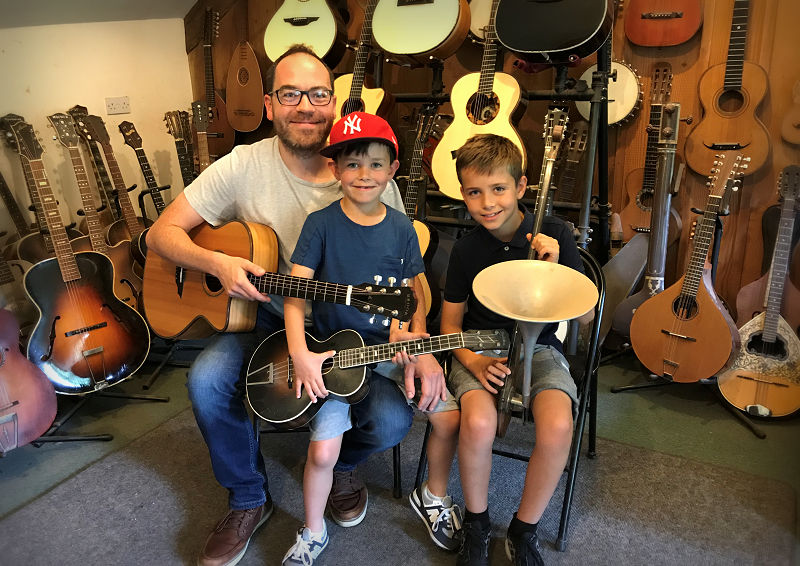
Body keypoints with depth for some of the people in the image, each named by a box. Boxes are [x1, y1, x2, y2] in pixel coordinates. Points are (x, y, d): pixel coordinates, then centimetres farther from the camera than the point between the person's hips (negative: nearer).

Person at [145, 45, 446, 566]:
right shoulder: (245, 166, -7)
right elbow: (162, 232, -3)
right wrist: (217, 263, -24)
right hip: (268, 318, 1)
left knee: (392, 420, -22)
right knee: (207, 381, -26)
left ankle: (343, 465, 20)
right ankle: (249, 500, 6)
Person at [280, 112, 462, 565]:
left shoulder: (401, 228, 1)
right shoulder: (322, 224, -7)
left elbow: (417, 294, 8)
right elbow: (295, 293, -10)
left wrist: (415, 338, -9)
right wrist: (300, 354, -21)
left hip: (394, 346, 3)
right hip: (335, 348, -2)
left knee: (450, 417, -7)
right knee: (323, 451, -11)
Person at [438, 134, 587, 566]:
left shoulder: (553, 235, -6)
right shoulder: (467, 250, -3)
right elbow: (450, 322, 5)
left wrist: (554, 271, -22)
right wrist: (474, 362, -13)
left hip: (538, 347, 0)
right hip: (480, 348, 0)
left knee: (557, 426, -29)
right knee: (478, 422, -31)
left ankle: (524, 531, 0)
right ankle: (476, 523, 1)